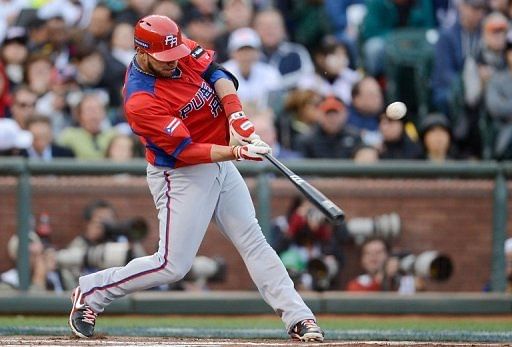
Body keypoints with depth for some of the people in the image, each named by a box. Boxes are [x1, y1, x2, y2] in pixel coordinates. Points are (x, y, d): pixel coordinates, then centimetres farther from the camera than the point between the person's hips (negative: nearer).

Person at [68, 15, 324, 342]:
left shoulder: (181, 49, -7)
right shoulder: (140, 102, -27)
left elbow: (217, 73, -8)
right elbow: (185, 151, -28)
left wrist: (236, 117, -24)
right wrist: (237, 152, -36)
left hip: (221, 164, 7)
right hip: (181, 176, -7)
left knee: (254, 242, 4)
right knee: (173, 265, -6)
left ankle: (299, 318, 4)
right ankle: (90, 294, 10)